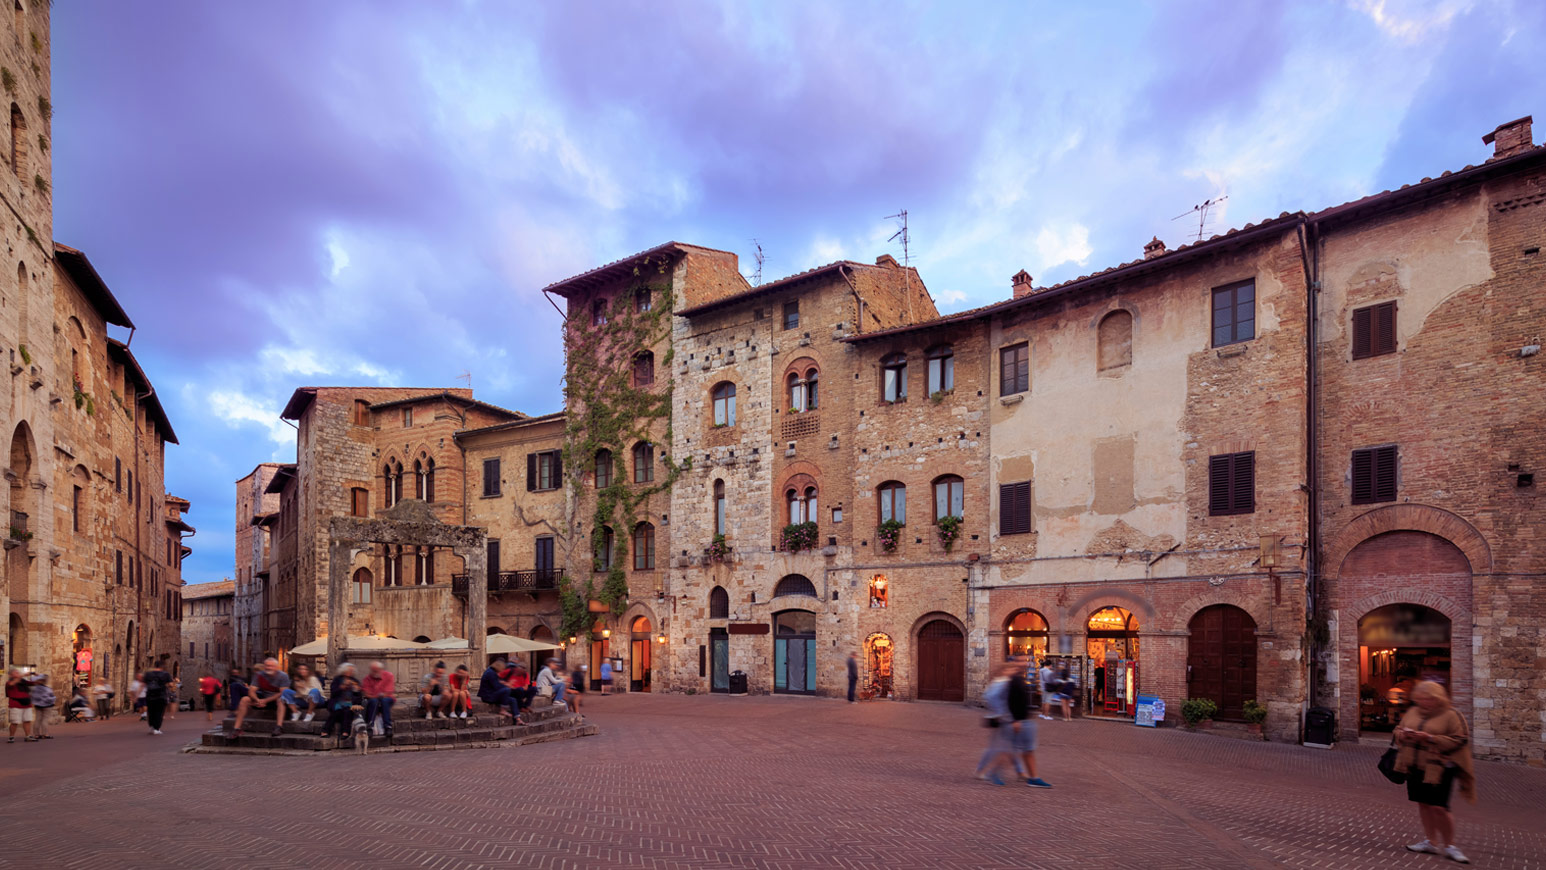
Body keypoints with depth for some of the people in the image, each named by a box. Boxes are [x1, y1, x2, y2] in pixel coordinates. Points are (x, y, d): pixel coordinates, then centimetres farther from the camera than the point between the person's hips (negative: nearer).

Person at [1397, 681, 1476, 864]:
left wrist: (1432, 738, -21)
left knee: (1438, 807, -8)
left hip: (1438, 768, -6)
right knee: (1423, 804, 11)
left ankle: (1449, 845, 9)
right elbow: (1398, 729, 18)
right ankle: (1431, 842, 23)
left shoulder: (1451, 715, -7)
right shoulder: (1413, 712, 10)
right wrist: (1403, 735, -6)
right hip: (1415, 767, 6)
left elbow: (1461, 740, -13)